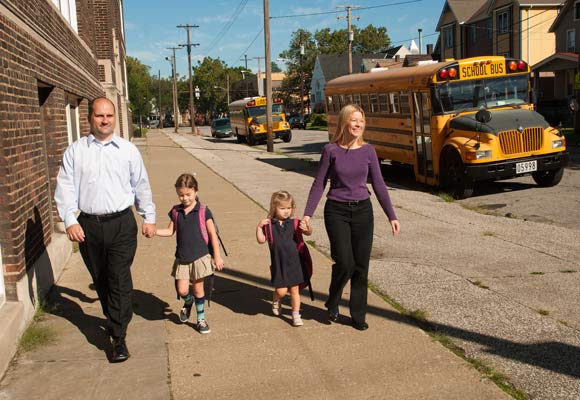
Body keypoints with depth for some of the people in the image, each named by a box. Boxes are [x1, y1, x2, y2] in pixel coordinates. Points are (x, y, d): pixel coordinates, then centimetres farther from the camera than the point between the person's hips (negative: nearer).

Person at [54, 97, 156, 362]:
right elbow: (65, 188, 1)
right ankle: (115, 320, 36)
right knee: (100, 280, 13)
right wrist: (70, 221, -8)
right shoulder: (74, 151, 4)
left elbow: (141, 186, 11)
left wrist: (149, 217, 12)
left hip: (122, 224, -1)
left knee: (120, 280, -6)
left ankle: (119, 338, -1)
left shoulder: (128, 150, 5)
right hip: (88, 225, 2)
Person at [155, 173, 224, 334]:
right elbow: (170, 231, 9)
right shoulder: (175, 211, 2)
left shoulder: (203, 211, -9)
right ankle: (188, 302, 37)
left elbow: (212, 234, -5)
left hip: (200, 256, -3)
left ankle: (201, 319, 24)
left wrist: (217, 256, -4)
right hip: (182, 258, 3)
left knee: (198, 287, 7)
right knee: (182, 290, 1)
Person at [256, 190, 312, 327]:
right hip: (278, 263, -1)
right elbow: (261, 240, -2)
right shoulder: (269, 225, -1)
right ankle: (275, 301, 33)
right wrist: (259, 227, -15)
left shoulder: (293, 223, 0)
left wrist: (307, 227, -24)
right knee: (281, 291, -3)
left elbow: (308, 233, -2)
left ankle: (296, 315, 21)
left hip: (293, 262, 1)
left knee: (294, 290, 8)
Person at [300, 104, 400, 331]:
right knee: (344, 263, -9)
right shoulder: (331, 150, -5)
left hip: (362, 211, 3)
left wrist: (392, 216, 3)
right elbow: (319, 184, -1)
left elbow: (379, 185, 6)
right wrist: (307, 214, -6)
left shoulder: (368, 151, 2)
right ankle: (333, 303, 20)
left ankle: (358, 315, 19)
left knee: (361, 265, 5)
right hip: (337, 211, -3)